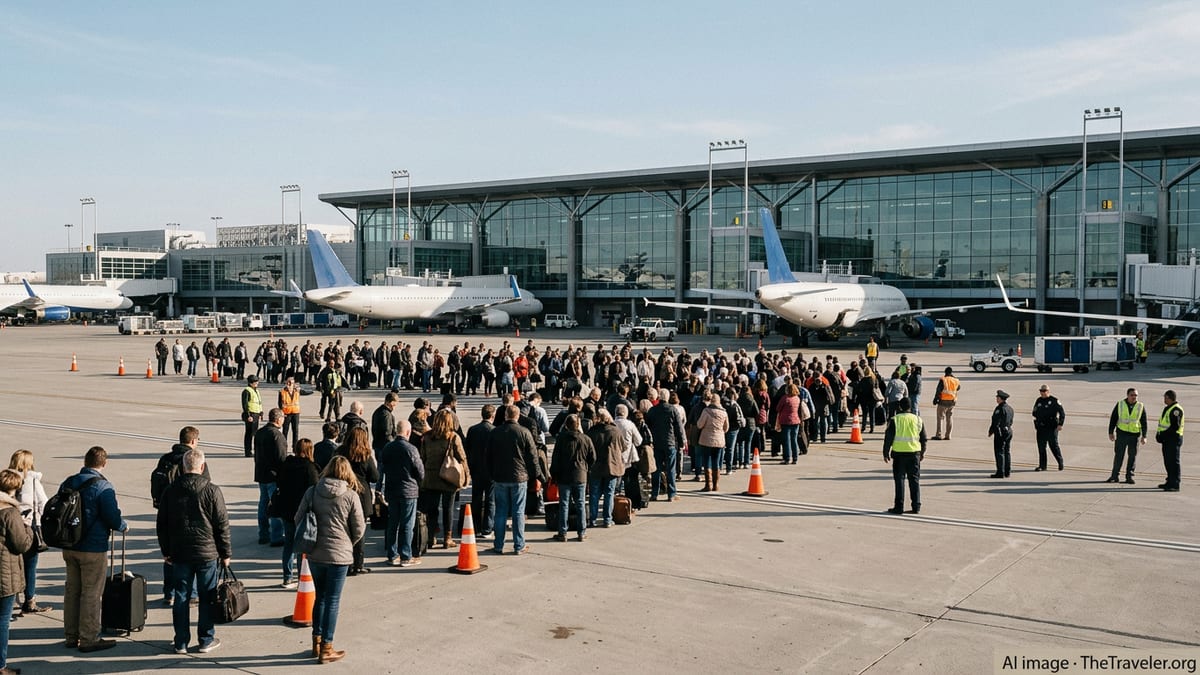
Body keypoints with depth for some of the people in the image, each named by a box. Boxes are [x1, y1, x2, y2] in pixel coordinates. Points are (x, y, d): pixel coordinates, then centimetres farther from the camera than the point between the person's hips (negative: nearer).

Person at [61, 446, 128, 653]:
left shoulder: (68, 483, 4)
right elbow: (113, 518, -18)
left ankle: (71, 636, 25)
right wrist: (124, 526, 3)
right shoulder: (102, 486, -16)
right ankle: (89, 639, 8)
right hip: (93, 549, -7)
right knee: (91, 594, 2)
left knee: (72, 590, 16)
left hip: (69, 547, 7)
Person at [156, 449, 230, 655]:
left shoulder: (171, 491, 1)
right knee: (207, 598, 6)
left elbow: (161, 524, 8)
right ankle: (206, 640, 12)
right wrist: (225, 553, 4)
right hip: (207, 553, -3)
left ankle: (181, 642, 14)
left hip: (179, 553, 3)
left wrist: (166, 551, 18)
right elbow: (222, 525, -6)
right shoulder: (212, 491, -8)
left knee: (181, 598, 9)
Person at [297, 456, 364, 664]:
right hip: (339, 555, -4)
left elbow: (298, 519, 4)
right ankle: (326, 649, 11)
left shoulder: (312, 491, -1)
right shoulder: (351, 496, -9)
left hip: (314, 553, 4)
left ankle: (317, 642, 27)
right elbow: (359, 529, -5)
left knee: (320, 597, 19)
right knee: (332, 601, 5)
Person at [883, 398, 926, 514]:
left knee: (899, 480, 2)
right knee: (914, 480, 10)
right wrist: (922, 452, 25)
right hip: (914, 453, 3)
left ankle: (899, 507, 2)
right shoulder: (918, 420, 5)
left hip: (899, 453, -3)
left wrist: (886, 453, 5)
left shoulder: (894, 420, -5)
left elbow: (888, 438, -5)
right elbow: (923, 438, 13)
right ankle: (916, 506, 11)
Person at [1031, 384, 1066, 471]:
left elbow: (1062, 413, -6)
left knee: (1054, 446, 0)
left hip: (1052, 428, -5)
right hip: (1041, 428, 5)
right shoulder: (1038, 401, 11)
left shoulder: (1054, 401, -5)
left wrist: (1060, 424, -12)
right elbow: (1034, 413, 21)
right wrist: (1036, 422, 9)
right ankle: (1042, 466, 8)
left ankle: (1060, 463, 20)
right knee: (1041, 447, 3)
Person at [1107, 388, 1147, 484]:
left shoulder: (1141, 407, 2)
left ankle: (1129, 476, 12)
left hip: (1135, 434, 0)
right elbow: (1113, 419, 5)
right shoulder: (1120, 405, 1)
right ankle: (1115, 475, 10)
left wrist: (1144, 436, 1)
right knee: (1118, 455, 3)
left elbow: (1144, 422, 6)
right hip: (1121, 433, 0)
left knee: (1132, 456, 4)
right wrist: (1111, 432, 1)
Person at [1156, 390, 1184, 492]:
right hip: (1167, 439, 10)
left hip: (1174, 439, -10)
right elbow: (1163, 424, 23)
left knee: (1173, 462, -7)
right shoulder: (1167, 408, 17)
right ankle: (1170, 482, 22)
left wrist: (1163, 435, -19)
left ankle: (1175, 485, -6)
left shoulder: (1176, 410, -15)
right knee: (1168, 462, 14)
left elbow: (1175, 427, -22)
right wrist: (1159, 434, 7)